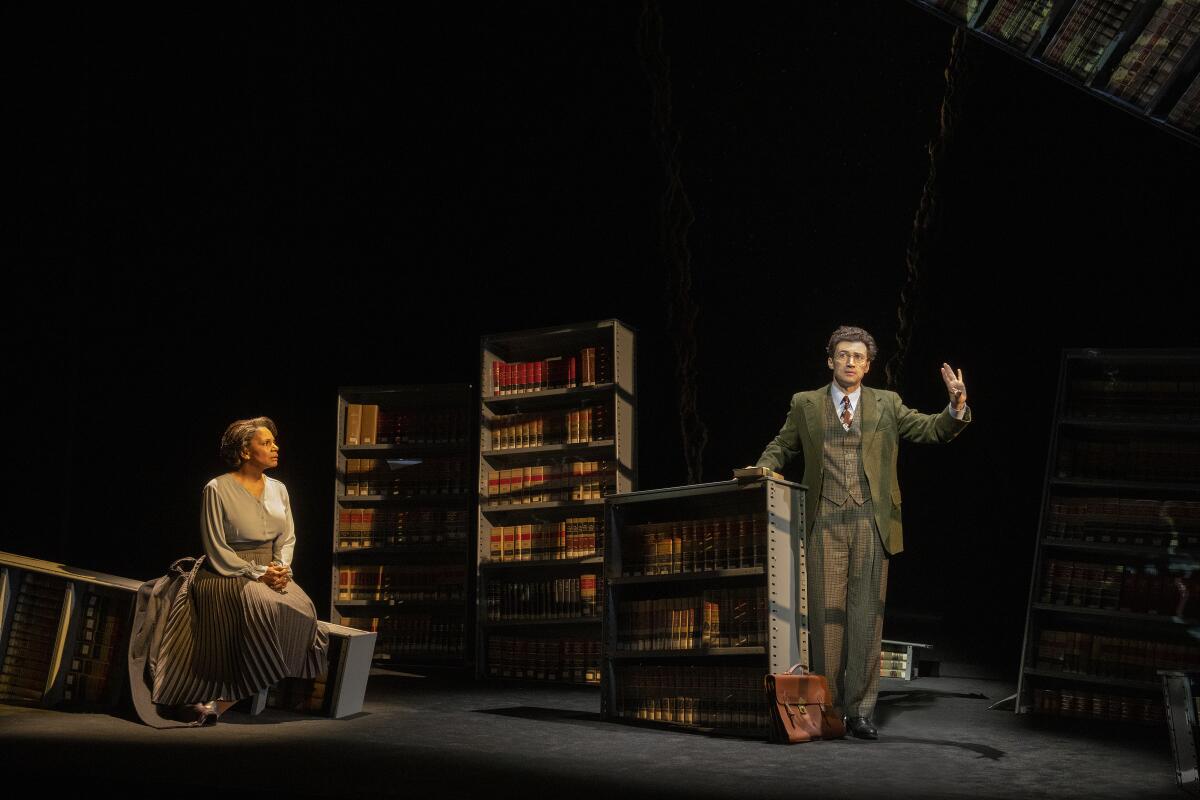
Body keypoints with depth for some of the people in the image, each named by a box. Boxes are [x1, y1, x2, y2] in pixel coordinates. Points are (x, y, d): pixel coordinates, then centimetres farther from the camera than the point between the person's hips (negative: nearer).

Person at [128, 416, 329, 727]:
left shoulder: (278, 490, 12)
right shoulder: (218, 489, -6)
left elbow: (288, 538, 12)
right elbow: (217, 550, -9)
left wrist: (282, 568, -9)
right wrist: (257, 573, -16)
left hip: (269, 574, 6)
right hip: (226, 574, -6)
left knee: (300, 608, -24)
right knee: (264, 606, -35)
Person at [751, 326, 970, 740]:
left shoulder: (887, 404, 10)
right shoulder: (805, 405, 9)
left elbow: (934, 430, 8)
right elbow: (781, 447, 18)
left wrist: (957, 406, -11)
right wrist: (761, 471, -1)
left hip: (872, 523, 1)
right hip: (826, 523, 0)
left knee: (866, 616, 0)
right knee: (827, 615, 0)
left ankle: (859, 710, 6)